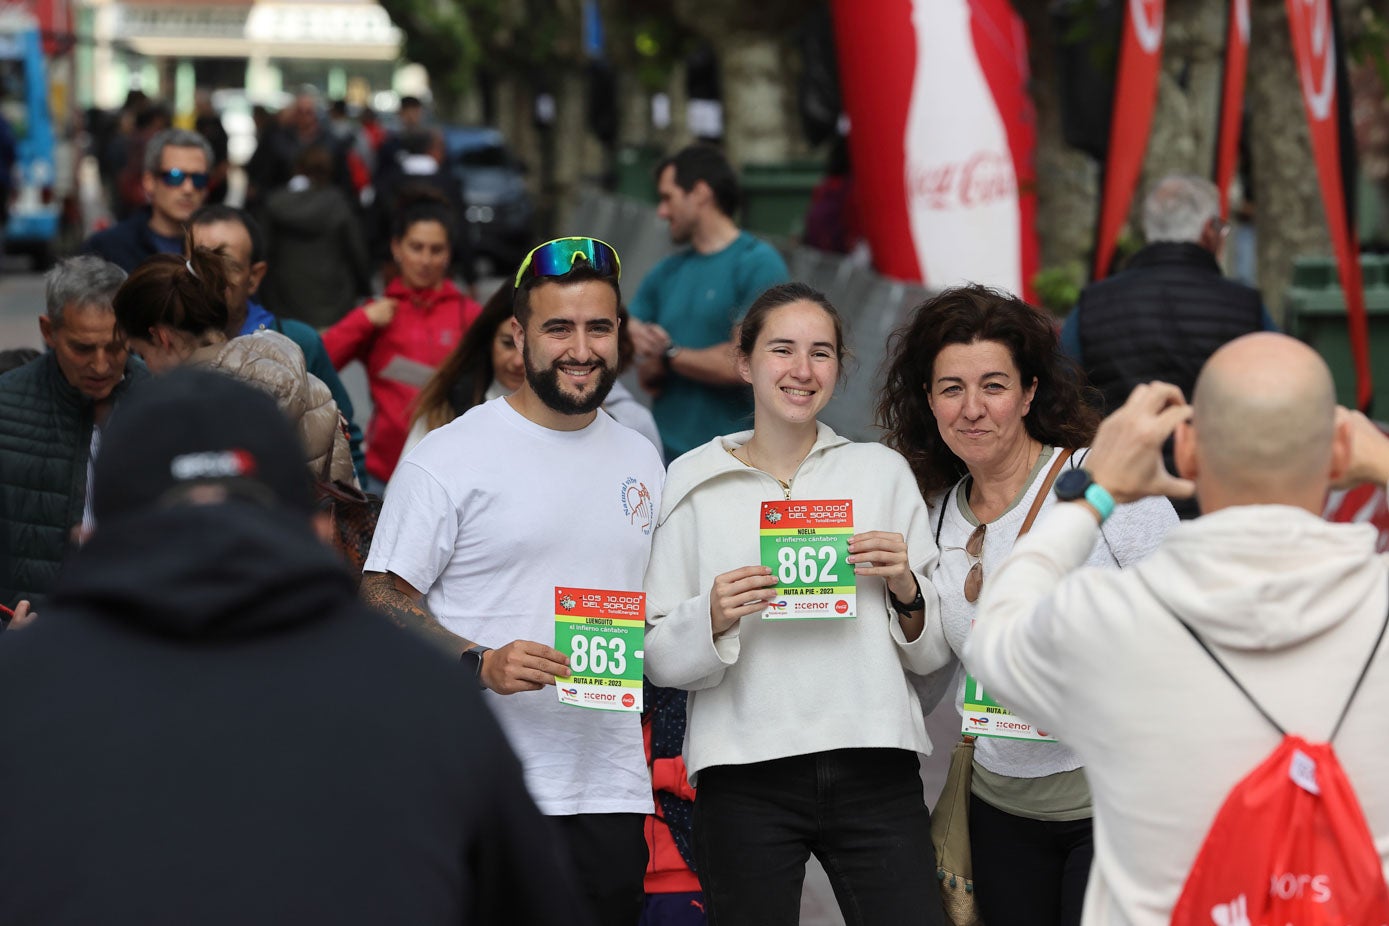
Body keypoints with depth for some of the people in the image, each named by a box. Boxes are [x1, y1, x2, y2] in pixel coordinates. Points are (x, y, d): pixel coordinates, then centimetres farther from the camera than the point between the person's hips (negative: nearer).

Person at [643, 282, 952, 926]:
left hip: (874, 770, 1)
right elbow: (657, 656, 3)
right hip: (746, 774, -1)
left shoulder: (883, 471, 11)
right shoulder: (693, 481, 6)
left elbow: (935, 651, 13)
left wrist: (905, 589, -6)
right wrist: (712, 619, -16)